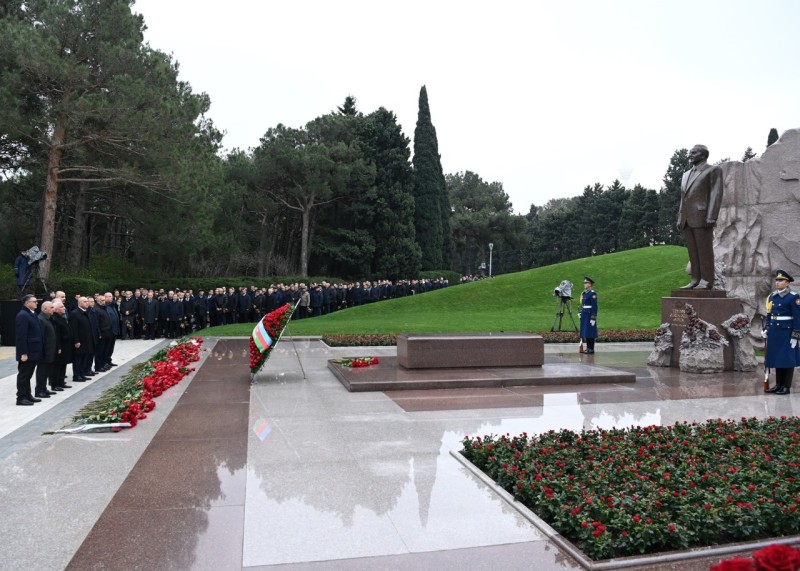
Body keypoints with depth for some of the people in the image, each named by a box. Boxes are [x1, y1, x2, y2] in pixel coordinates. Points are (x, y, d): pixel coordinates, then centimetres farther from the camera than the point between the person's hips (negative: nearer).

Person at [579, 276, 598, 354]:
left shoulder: (592, 293, -13)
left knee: (590, 332, -6)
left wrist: (593, 318, -19)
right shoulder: (584, 293, 14)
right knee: (585, 331, 10)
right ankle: (588, 348, 15)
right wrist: (581, 314, 19)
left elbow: (595, 306, -16)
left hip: (590, 315, -9)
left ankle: (591, 349, -2)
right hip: (584, 315, 9)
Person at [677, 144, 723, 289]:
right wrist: (680, 219, 13)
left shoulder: (713, 170, 2)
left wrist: (711, 217, -17)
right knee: (693, 252, 5)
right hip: (687, 220, 7)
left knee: (705, 251, -6)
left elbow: (716, 194, -7)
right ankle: (695, 281, 6)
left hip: (702, 217, -7)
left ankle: (707, 281, -5)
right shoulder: (687, 174, 24)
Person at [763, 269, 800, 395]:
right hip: (774, 332, 6)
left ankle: (786, 387, 8)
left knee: (787, 359, 1)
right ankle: (778, 385, 19)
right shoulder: (772, 296, 9)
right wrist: (766, 329, 10)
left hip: (787, 332, -6)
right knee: (777, 358, 11)